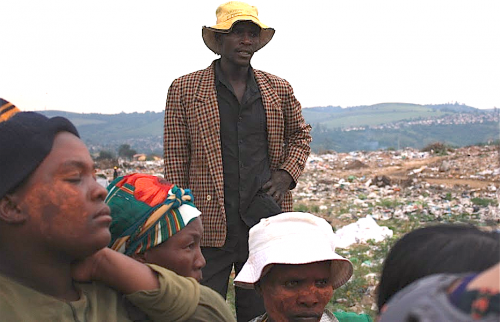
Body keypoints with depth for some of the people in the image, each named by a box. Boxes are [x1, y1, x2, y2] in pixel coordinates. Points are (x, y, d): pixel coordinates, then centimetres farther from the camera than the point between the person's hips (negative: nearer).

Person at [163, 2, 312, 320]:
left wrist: (287, 174, 6)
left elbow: (300, 133, 24)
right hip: (210, 225, -2)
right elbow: (176, 159, 1)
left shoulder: (279, 89, 8)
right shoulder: (184, 90, 0)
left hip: (267, 219, 3)